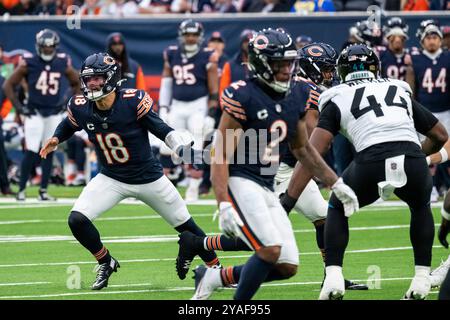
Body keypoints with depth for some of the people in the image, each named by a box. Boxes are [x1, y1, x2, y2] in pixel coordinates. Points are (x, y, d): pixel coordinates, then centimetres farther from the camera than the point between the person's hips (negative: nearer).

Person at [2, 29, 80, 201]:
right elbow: (8, 85, -4)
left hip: (54, 114, 3)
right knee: (31, 152, -10)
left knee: (49, 152, 6)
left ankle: (43, 191, 12)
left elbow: (76, 84, 15)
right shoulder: (29, 63, -10)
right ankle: (21, 190, -1)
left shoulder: (63, 63, -1)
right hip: (34, 113, -3)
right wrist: (19, 107, -7)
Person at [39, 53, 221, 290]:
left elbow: (161, 129, -18)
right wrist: (56, 139, -6)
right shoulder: (80, 108, -12)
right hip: (111, 179, 3)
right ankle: (106, 263, 11)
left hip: (148, 178, -3)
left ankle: (215, 268, 32)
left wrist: (182, 146, -35)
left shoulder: (133, 101, -24)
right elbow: (69, 125, 12)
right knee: (77, 220, -15)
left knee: (185, 225, 7)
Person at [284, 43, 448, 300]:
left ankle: (333, 277, 11)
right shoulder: (400, 91, 30)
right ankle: (422, 277, 27)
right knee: (421, 207, 35)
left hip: (371, 163, -2)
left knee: (338, 209, 28)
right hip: (412, 161, 2)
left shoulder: (337, 100, 21)